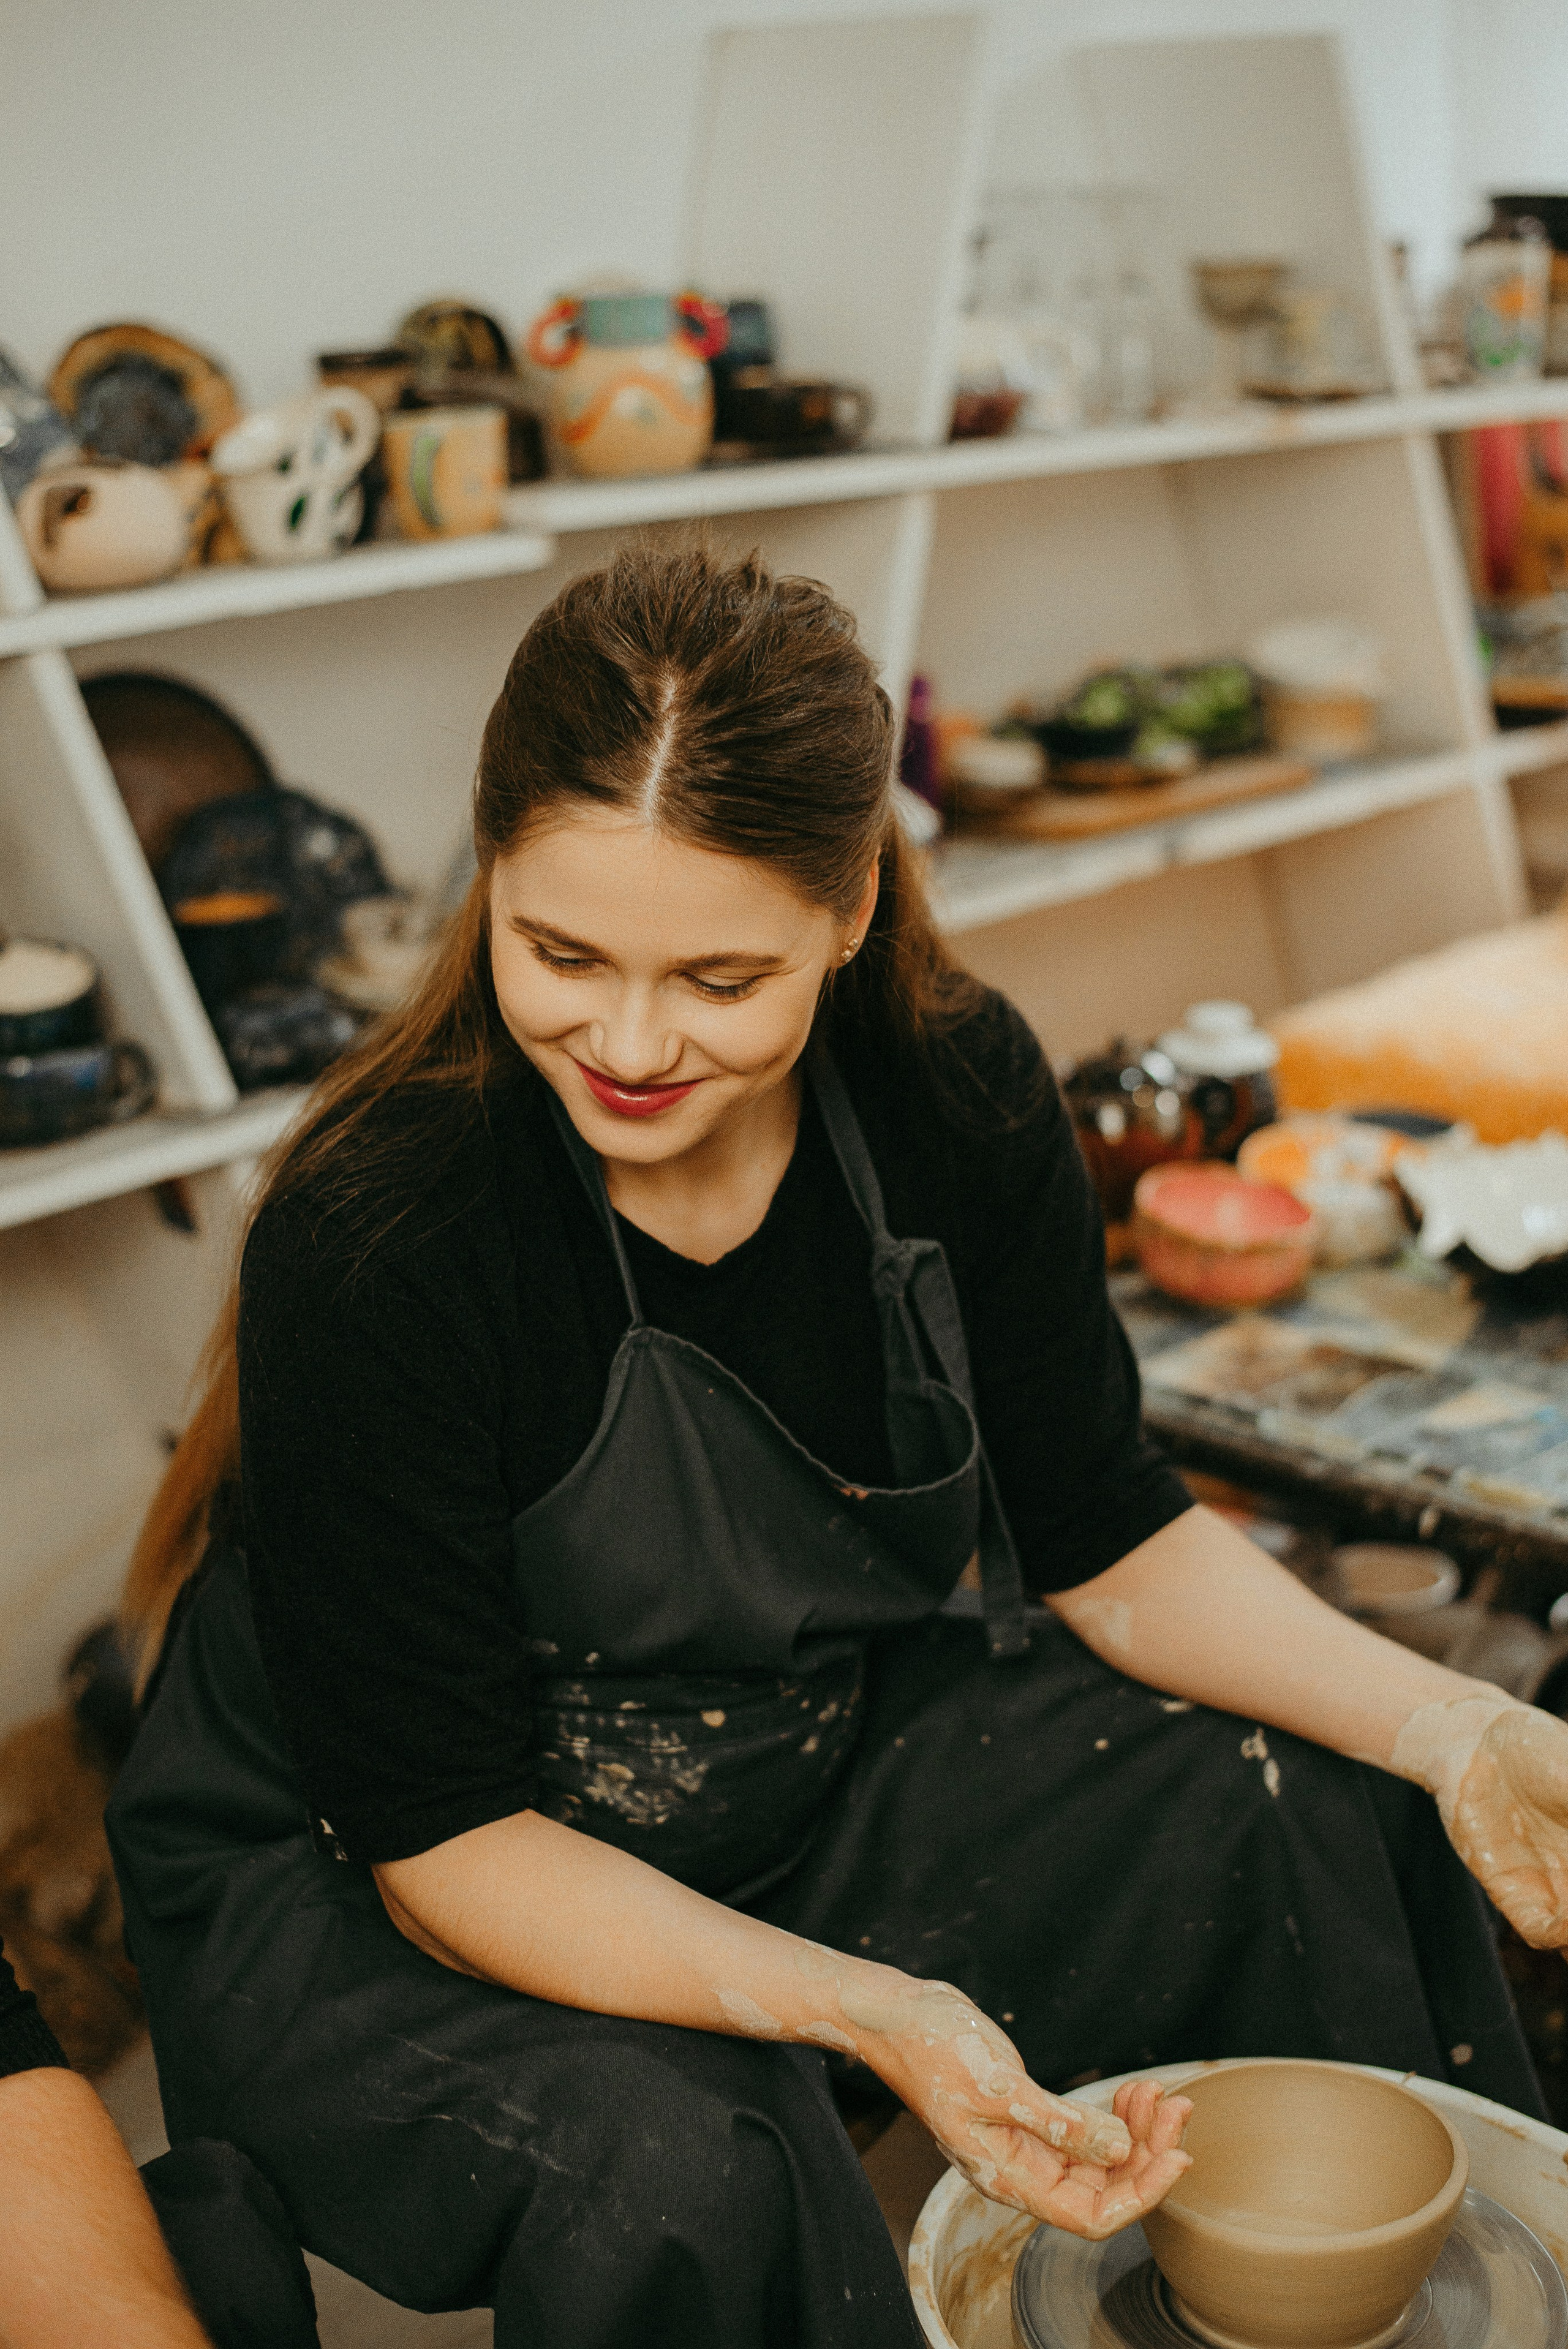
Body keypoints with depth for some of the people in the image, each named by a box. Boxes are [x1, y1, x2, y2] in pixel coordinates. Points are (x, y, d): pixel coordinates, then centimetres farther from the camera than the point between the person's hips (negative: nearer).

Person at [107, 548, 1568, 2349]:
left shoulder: (960, 1095, -15)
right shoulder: (372, 1250, -30)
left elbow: (1101, 1534, -3)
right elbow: (437, 1835, -23)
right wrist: (864, 2014, -35)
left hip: (819, 1765, 5)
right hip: (358, 1900, -4)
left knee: (1326, 1828, -8)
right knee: (675, 2169, -34)